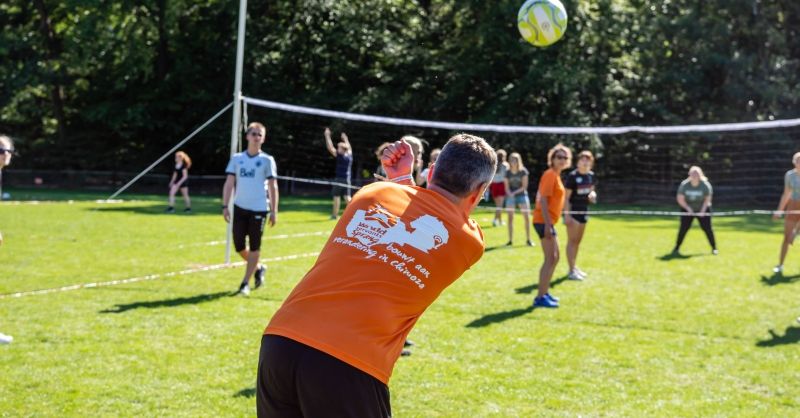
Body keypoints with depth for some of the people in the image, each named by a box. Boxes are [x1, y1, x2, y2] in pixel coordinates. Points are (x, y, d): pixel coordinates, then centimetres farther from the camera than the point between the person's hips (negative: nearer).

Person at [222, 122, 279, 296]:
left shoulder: (267, 160, 0)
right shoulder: (237, 158, 6)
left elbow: (273, 186, 1)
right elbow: (229, 183, 6)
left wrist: (274, 211, -4)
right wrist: (225, 206, -2)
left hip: (259, 209, -3)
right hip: (240, 208, 3)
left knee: (254, 246, 0)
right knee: (238, 245, 4)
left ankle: (245, 283, 9)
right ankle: (258, 268, 30)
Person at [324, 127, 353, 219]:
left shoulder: (340, 156, -13)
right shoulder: (349, 156, 4)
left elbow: (330, 148, -11)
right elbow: (349, 148, 26)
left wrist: (327, 135, -5)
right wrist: (345, 139, 40)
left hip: (339, 179, -6)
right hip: (347, 179, 6)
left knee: (336, 197, -1)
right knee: (347, 197, 9)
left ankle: (335, 214, 0)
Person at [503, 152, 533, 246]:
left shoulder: (523, 171, -7)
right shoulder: (508, 173, -1)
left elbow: (524, 186, -8)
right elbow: (506, 187, -2)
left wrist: (515, 192, -19)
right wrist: (510, 193, -22)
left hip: (522, 195, -2)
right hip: (510, 196, 2)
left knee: (527, 217, -6)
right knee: (510, 217, 1)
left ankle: (528, 239, 3)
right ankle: (510, 239, 7)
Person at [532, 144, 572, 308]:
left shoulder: (556, 175, 15)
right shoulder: (550, 174, -13)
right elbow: (543, 199, -19)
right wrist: (547, 224, -24)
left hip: (548, 222, 10)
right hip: (544, 221, -10)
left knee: (554, 258, 17)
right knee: (550, 259, -9)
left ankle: (544, 293, 25)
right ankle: (540, 298, -7)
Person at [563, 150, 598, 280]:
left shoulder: (591, 176, 4)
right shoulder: (572, 176, -15)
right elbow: (566, 197, -15)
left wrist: (593, 194, -5)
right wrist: (567, 214, -20)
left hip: (583, 211, 7)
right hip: (573, 211, -7)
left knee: (578, 241, 16)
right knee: (572, 240, -6)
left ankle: (574, 267, 27)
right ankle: (571, 271, -6)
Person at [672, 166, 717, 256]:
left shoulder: (706, 185, -14)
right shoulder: (684, 185, -12)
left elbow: (707, 199, -10)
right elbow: (680, 199, -11)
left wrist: (703, 210, -21)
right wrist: (688, 208, -21)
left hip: (703, 209, -1)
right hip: (687, 209, 1)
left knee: (707, 228, -8)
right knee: (684, 228, -7)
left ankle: (714, 248, 3)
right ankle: (677, 248, 4)